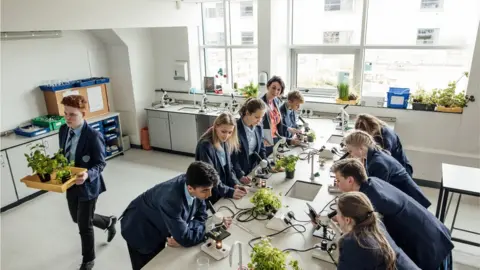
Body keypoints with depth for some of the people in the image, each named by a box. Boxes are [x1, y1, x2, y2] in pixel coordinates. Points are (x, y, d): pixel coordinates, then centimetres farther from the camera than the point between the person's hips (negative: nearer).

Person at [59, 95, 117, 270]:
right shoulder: (63, 130, -2)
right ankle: (108, 222, 52)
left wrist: (88, 175, -36)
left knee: (84, 225, 6)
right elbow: (62, 155, 12)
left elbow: (100, 164, -18)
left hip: (87, 185, -7)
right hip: (70, 184, 7)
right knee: (77, 219, 24)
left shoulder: (93, 136, -24)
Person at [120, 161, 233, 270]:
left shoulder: (195, 184, -23)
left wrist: (180, 236, -23)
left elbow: (200, 216, -9)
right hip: (140, 232, -6)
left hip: (159, 228, 6)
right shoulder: (171, 199, -42)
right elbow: (185, 238, -35)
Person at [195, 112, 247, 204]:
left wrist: (235, 184, -9)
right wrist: (230, 192, -27)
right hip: (210, 196, -7)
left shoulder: (225, 143, -1)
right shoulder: (205, 146, -24)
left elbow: (228, 167, 6)